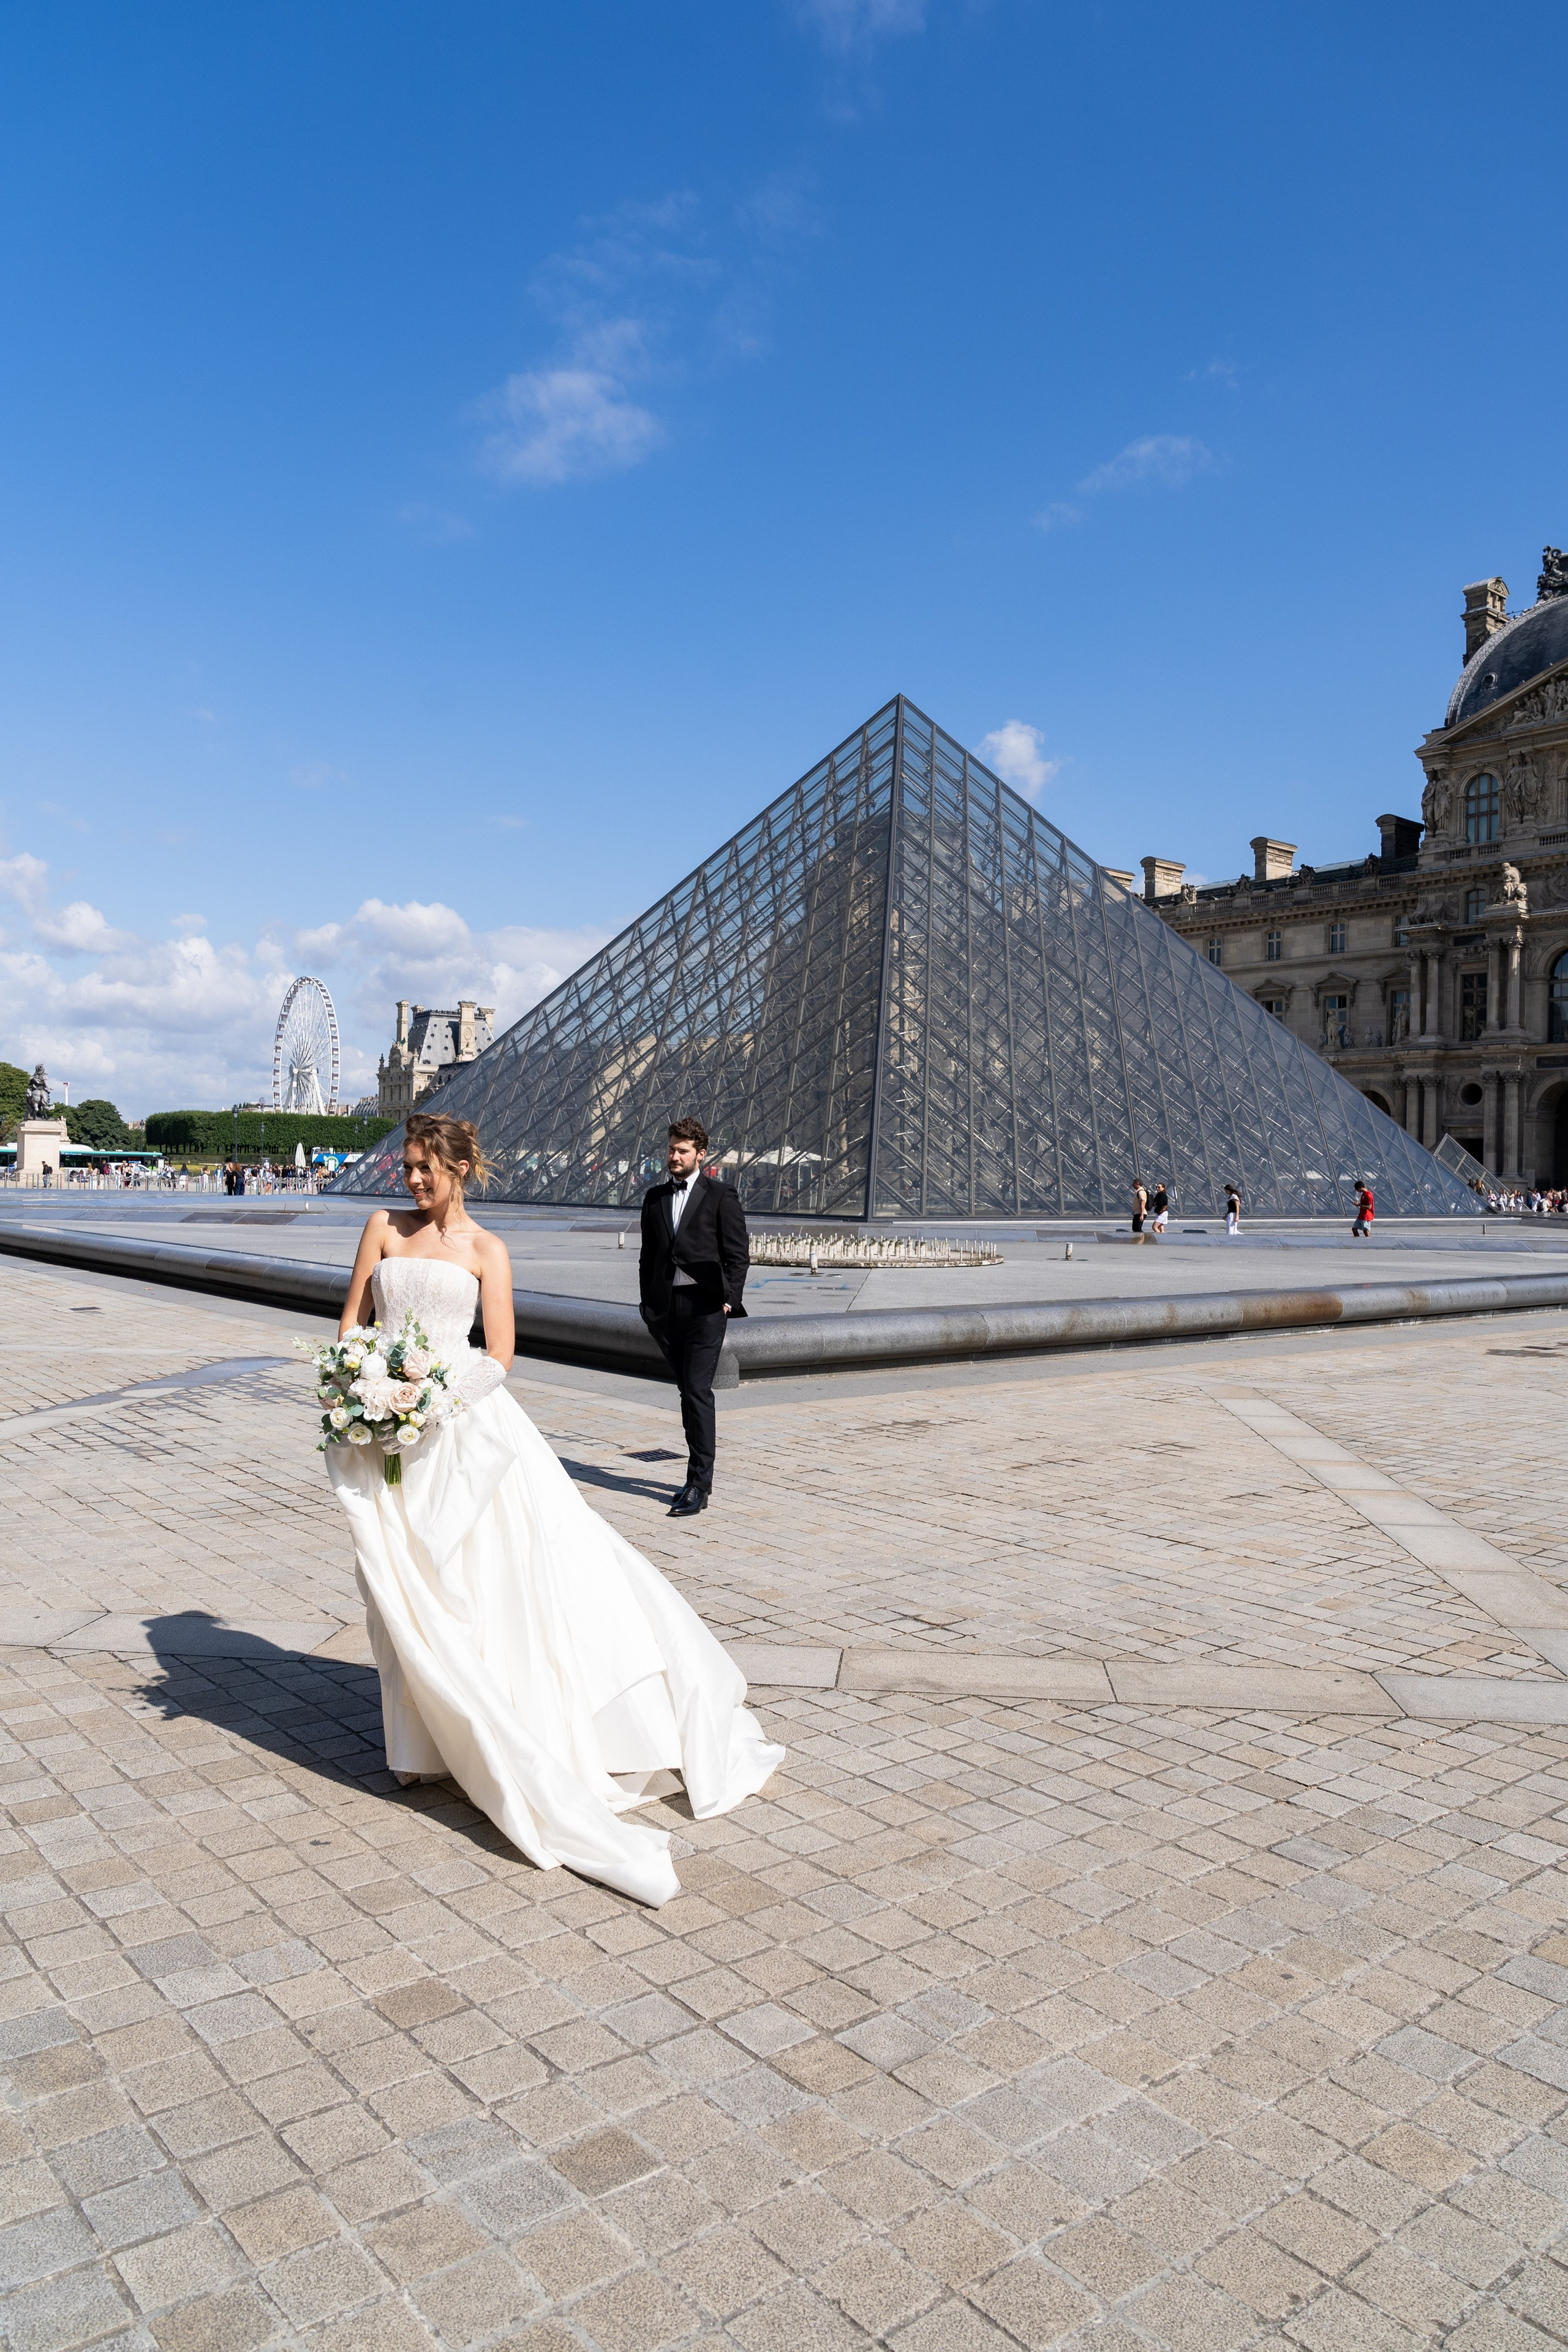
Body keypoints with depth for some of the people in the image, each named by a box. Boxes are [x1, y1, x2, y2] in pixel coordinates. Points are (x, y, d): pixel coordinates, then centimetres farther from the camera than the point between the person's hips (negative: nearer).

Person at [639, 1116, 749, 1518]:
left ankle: (698, 1486, -8)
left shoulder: (721, 1196, -1)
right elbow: (648, 1255, 17)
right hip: (665, 1308, 5)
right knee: (688, 1390, 13)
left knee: (697, 1390, -11)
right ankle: (701, 1475, 24)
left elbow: (738, 1254, -2)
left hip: (705, 1306, -5)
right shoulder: (655, 1197, 13)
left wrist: (730, 1299, -9)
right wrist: (648, 1305, 12)